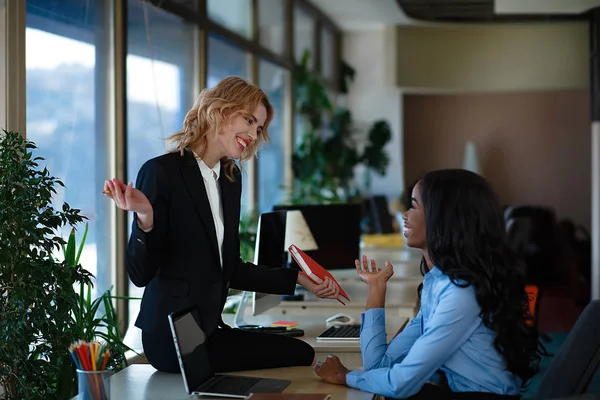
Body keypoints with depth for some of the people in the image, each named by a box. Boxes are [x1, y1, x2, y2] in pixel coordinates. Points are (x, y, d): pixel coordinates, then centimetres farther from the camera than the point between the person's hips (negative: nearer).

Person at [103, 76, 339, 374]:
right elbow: (141, 274, -14)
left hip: (209, 328, 8)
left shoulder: (230, 178, 11)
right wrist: (145, 218, -31)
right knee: (299, 356, -15)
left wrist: (300, 279, 11)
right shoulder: (161, 172, -11)